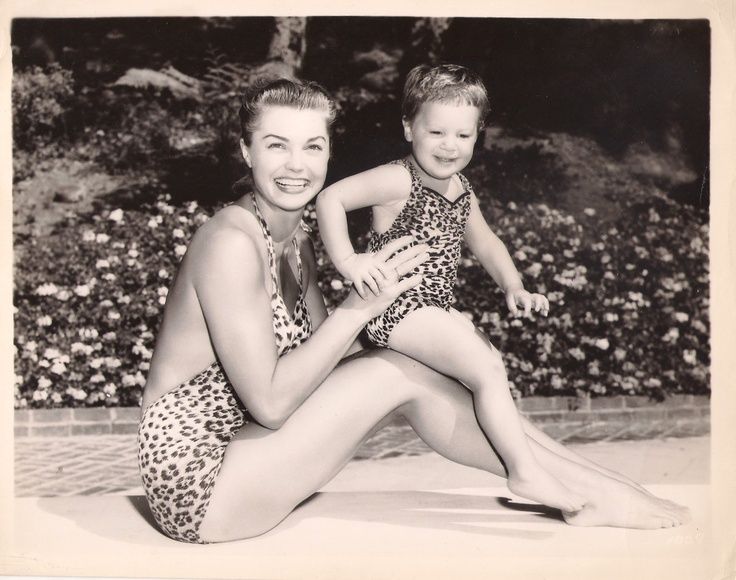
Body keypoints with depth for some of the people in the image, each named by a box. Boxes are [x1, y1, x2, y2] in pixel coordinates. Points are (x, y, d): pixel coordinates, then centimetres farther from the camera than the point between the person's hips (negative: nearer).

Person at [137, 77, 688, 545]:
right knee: (402, 376, -15)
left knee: (405, 374, -5)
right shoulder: (231, 242, -22)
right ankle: (589, 491, -2)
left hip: (239, 450, 8)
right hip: (198, 484, -8)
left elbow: (321, 360, 3)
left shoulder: (297, 242, 6)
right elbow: (269, 401, -24)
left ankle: (596, 488, 2)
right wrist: (359, 308, -22)